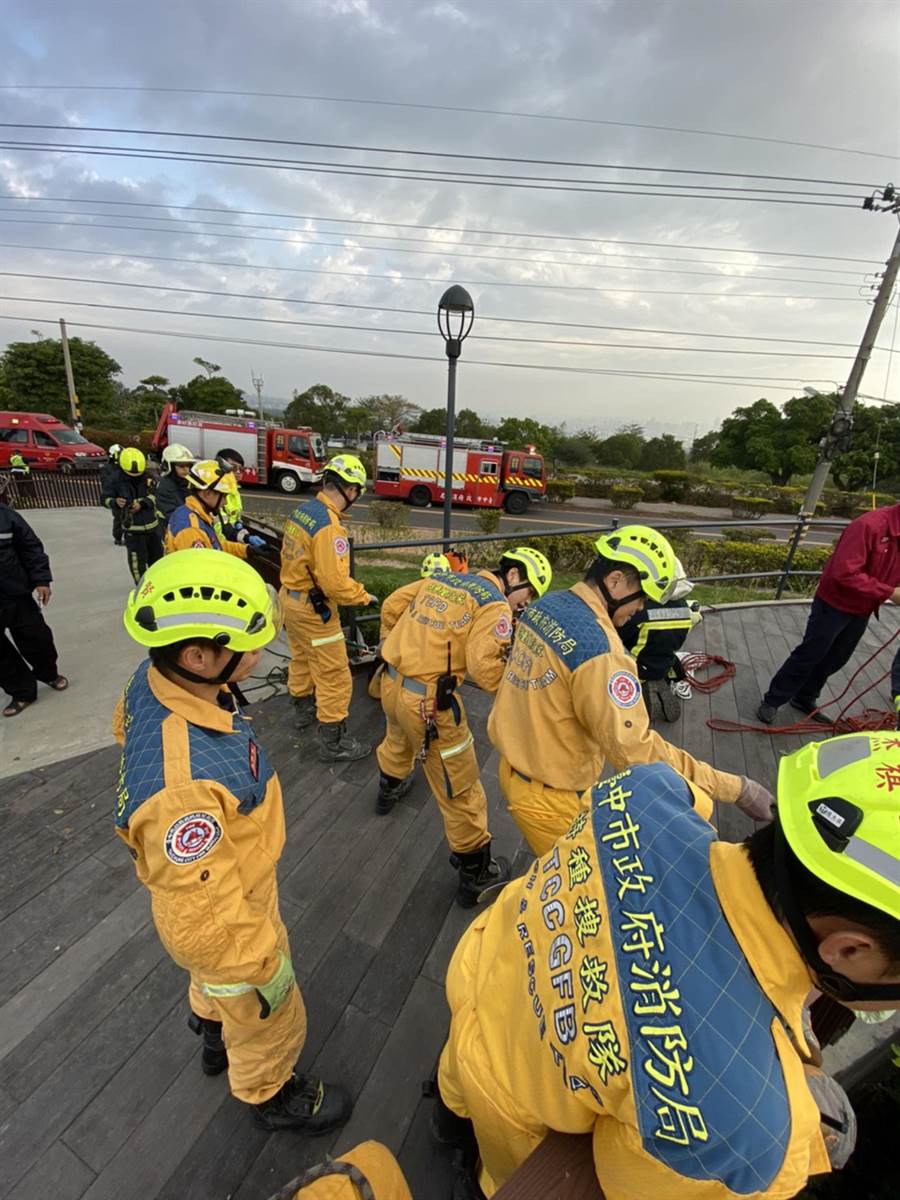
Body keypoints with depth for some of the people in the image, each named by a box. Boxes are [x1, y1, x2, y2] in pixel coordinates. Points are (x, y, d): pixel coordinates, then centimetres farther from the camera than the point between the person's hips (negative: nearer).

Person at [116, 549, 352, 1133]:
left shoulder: (154, 680, -21)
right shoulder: (184, 783, -47)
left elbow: (124, 728, 4)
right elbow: (203, 919, -33)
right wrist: (268, 971, -15)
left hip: (226, 886, 7)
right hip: (225, 922, -7)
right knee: (268, 1020, 26)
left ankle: (214, 1032, 69)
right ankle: (272, 1095, 57)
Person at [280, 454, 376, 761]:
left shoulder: (300, 510, 1)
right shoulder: (329, 527, -26)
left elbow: (293, 557, 9)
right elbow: (335, 584, -28)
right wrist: (365, 596, -13)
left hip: (290, 597, 10)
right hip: (314, 610, -9)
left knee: (301, 659, 28)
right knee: (334, 676, 3)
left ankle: (304, 709, 50)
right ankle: (334, 743, 15)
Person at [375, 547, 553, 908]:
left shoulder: (439, 578, 9)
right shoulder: (496, 606, -12)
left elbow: (393, 607, 14)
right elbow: (483, 666, -22)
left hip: (391, 683, 8)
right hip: (428, 702, -8)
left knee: (398, 741, 38)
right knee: (460, 789, 9)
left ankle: (389, 789, 68)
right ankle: (475, 874, 26)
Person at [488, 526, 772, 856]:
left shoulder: (544, 605, -3)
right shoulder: (599, 649, -31)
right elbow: (636, 751, -30)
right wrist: (734, 787, -22)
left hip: (515, 766, 8)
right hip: (550, 795, -8)